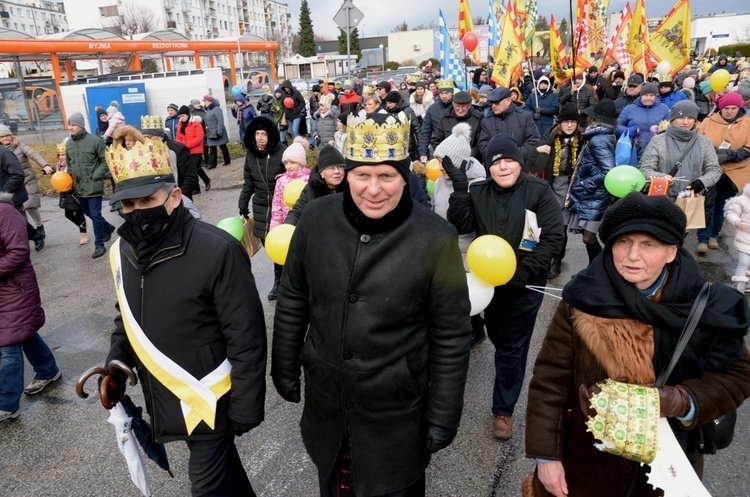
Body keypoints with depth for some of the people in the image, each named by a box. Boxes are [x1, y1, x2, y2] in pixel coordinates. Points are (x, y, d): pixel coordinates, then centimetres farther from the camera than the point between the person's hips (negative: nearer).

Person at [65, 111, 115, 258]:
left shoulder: (94, 140, -11)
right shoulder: (69, 143, 8)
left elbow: (105, 161, -8)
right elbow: (69, 163, 20)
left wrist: (95, 177, -15)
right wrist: (71, 178, 6)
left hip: (93, 186, -7)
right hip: (78, 186, 7)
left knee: (95, 215, -5)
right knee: (88, 213, 18)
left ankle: (99, 245, 5)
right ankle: (108, 228, 41)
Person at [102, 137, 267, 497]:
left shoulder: (216, 250, -24)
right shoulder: (122, 252, -1)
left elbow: (247, 338, -20)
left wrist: (245, 410, -15)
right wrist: (115, 366, 1)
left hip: (209, 402, -6)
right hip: (165, 399, 7)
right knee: (221, 467, 25)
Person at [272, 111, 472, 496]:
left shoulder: (436, 239, -20)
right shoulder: (316, 217, -11)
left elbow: (450, 337, -12)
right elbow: (292, 300, 2)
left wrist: (443, 417, -8)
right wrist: (284, 366, 8)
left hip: (397, 412, -3)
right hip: (324, 400, 3)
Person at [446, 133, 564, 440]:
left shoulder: (539, 191, -8)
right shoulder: (478, 193, 0)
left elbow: (553, 237, -13)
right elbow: (460, 226, -13)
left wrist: (524, 271, -22)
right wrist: (460, 189, -24)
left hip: (523, 285, -3)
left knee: (511, 348, 6)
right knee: (499, 340, 21)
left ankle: (503, 410, 21)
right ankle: (511, 366, 51)